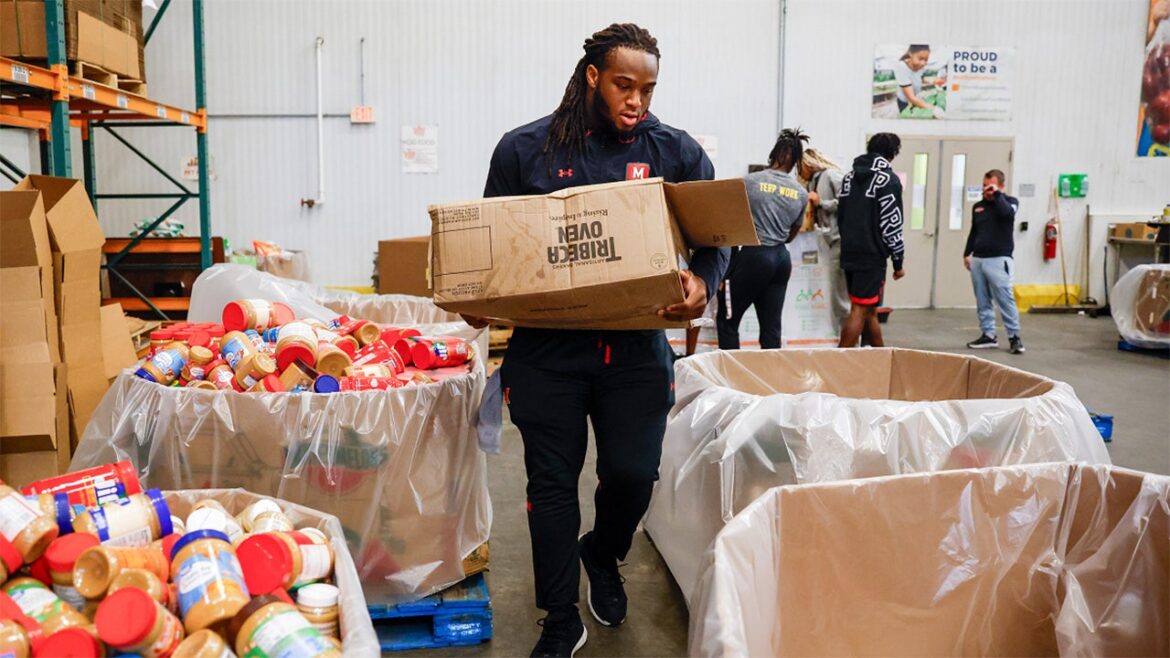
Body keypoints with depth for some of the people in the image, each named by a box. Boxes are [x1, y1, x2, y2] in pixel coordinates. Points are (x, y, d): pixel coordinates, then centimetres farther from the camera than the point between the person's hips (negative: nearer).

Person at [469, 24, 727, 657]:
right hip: (547, 348, 0)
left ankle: (601, 555, 39)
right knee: (551, 483, 7)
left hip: (636, 348, 1)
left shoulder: (675, 151, 2)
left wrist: (702, 280, -18)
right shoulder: (525, 148, 0)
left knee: (633, 474, 2)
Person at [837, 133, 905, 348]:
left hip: (849, 254, 8)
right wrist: (898, 262, -4)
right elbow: (892, 225, -12)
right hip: (872, 256, -7)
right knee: (860, 311, -7)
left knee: (869, 310, 17)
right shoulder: (888, 179, -9)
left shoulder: (850, 176, 13)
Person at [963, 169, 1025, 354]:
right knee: (983, 302, 6)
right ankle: (988, 335, 13)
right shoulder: (978, 206, 15)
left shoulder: (1010, 201, 2)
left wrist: (997, 195, -18)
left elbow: (1007, 213, -22)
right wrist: (967, 253, 18)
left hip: (999, 260, -5)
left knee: (1005, 300, -8)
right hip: (977, 259, 5)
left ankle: (1014, 337, -1)